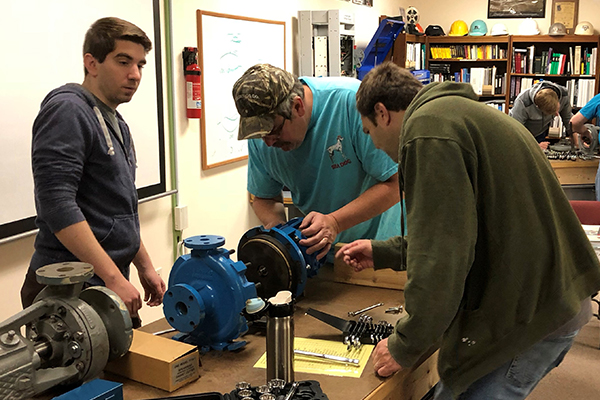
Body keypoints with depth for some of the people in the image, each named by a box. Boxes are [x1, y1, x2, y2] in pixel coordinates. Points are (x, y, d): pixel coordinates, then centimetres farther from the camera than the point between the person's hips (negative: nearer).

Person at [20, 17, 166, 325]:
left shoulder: (117, 125, 16)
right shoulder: (67, 109, -12)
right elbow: (56, 203, -23)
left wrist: (145, 266, 19)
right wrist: (114, 277, -23)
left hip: (110, 282, 9)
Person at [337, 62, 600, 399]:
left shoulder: (427, 127, -16)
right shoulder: (462, 112, 18)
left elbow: (439, 261, -23)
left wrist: (404, 348, -11)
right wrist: (383, 252, 26)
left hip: (527, 315, -10)